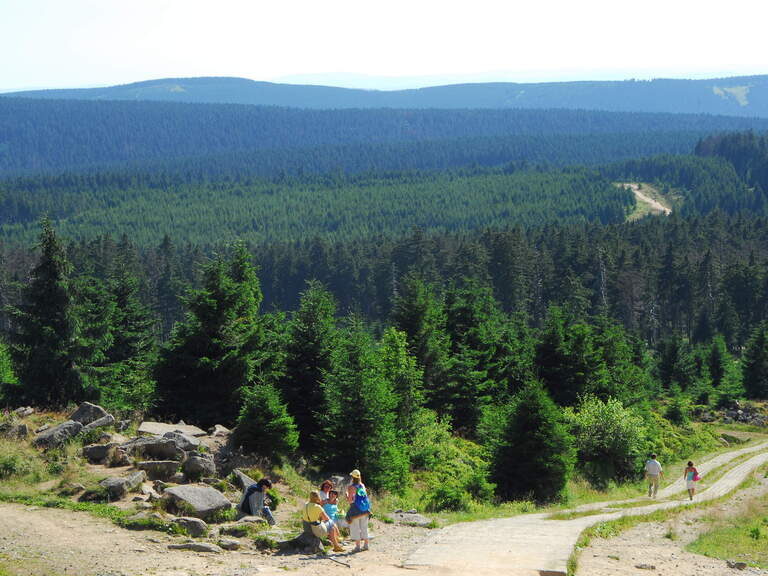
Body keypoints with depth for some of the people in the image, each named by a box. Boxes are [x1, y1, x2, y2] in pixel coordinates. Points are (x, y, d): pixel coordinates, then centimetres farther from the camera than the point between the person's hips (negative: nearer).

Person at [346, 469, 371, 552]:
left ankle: (357, 546, 0)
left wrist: (346, 495, 4)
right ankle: (366, 544, 19)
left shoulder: (351, 487, -12)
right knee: (364, 527, 15)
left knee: (355, 528, 1)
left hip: (355, 510, -5)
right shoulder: (363, 485, 5)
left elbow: (350, 500, -14)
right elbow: (365, 496, 11)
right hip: (364, 510, 5)